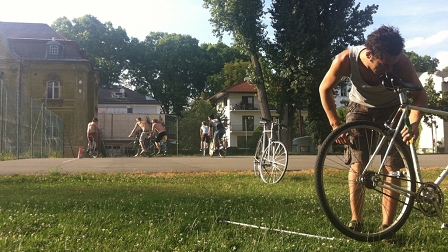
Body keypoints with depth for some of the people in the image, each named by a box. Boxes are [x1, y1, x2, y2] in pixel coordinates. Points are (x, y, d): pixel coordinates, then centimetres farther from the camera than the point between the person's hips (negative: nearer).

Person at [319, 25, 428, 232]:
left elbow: (420, 95, -24)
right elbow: (325, 89, -16)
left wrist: (414, 123, -43)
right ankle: (355, 220, 8)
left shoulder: (400, 62, -33)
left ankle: (387, 225, 2)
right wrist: (335, 124, -19)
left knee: (393, 167, -7)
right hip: (360, 108, 0)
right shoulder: (345, 60, -33)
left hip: (391, 109, 0)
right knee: (357, 165, -6)